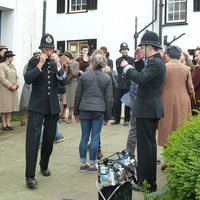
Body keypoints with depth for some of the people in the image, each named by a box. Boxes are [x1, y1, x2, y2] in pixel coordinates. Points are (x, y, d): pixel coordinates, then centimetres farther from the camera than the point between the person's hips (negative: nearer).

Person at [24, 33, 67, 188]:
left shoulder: (56, 63, 9)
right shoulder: (34, 62, 1)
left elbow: (64, 82, -3)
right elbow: (27, 79, -14)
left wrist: (58, 64, -13)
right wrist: (40, 64, -17)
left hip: (52, 107, 4)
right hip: (36, 106, -3)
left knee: (49, 139, 12)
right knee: (33, 139, -12)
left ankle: (44, 166, 34)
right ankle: (30, 175, -11)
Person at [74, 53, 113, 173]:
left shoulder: (84, 76, 2)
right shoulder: (107, 78, 1)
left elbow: (78, 95, 5)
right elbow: (109, 98, 2)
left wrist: (76, 112, 14)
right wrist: (107, 116, 8)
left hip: (84, 109, 1)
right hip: (99, 110, -1)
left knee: (84, 137, 8)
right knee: (95, 137, 4)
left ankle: (83, 164, 14)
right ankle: (92, 165, 9)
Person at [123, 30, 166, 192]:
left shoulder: (155, 63, -18)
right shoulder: (156, 61, 14)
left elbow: (140, 78, -30)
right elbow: (142, 74, 16)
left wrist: (127, 67, -17)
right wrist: (138, 60, 7)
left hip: (147, 110, -11)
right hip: (151, 109, 11)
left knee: (145, 146, -5)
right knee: (149, 145, 18)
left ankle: (147, 183, 2)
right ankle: (150, 180, 30)